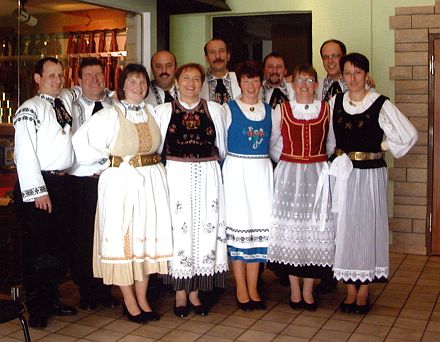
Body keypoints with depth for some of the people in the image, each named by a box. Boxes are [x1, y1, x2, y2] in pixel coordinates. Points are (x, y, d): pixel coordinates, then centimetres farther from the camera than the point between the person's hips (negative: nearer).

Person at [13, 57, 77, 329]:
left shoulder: (63, 106, 15)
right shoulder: (30, 109, -9)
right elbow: (25, 153, -15)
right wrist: (37, 191, -19)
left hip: (62, 183, 8)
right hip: (37, 186, -8)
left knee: (61, 246, 14)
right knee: (38, 249, 0)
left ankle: (52, 300, 29)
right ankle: (36, 309, 12)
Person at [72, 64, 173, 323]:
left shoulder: (153, 112, 8)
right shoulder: (109, 115, -6)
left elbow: (159, 144, 24)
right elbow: (79, 143, -10)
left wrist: (153, 161, 11)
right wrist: (105, 160, -6)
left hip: (152, 182, 5)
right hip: (120, 182, -5)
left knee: (148, 236, 8)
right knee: (122, 237, 0)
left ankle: (142, 299, 19)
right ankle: (130, 302, 11)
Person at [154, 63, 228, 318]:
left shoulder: (215, 110, 7)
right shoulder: (164, 111, 4)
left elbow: (221, 148, 14)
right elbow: (156, 148, 8)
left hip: (207, 178, 1)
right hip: (176, 177, -1)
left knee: (204, 228, 3)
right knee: (178, 229, 1)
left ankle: (195, 291, 15)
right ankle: (180, 293, 13)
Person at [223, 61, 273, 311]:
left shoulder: (270, 110, 11)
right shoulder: (229, 109, 0)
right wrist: (230, 164, 2)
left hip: (262, 171, 4)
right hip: (237, 170, -3)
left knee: (260, 225, 3)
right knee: (238, 224, -2)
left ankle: (253, 288, 12)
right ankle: (241, 288, 8)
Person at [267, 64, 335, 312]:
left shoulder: (326, 109, 6)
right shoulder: (281, 110, 4)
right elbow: (272, 143, 10)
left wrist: (321, 162, 10)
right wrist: (286, 162, 6)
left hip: (318, 174, 1)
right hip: (289, 174, 0)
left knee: (316, 226, 0)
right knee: (290, 227, 1)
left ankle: (308, 290, 11)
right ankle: (295, 289, 13)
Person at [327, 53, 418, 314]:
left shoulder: (380, 104, -7)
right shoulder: (335, 102, 6)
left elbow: (410, 135, -6)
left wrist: (383, 147, -2)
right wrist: (334, 160, 6)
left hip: (370, 175, -4)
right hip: (342, 174, 4)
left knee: (367, 225, 3)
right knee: (345, 226, 5)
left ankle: (364, 290, 14)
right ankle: (351, 289, 16)